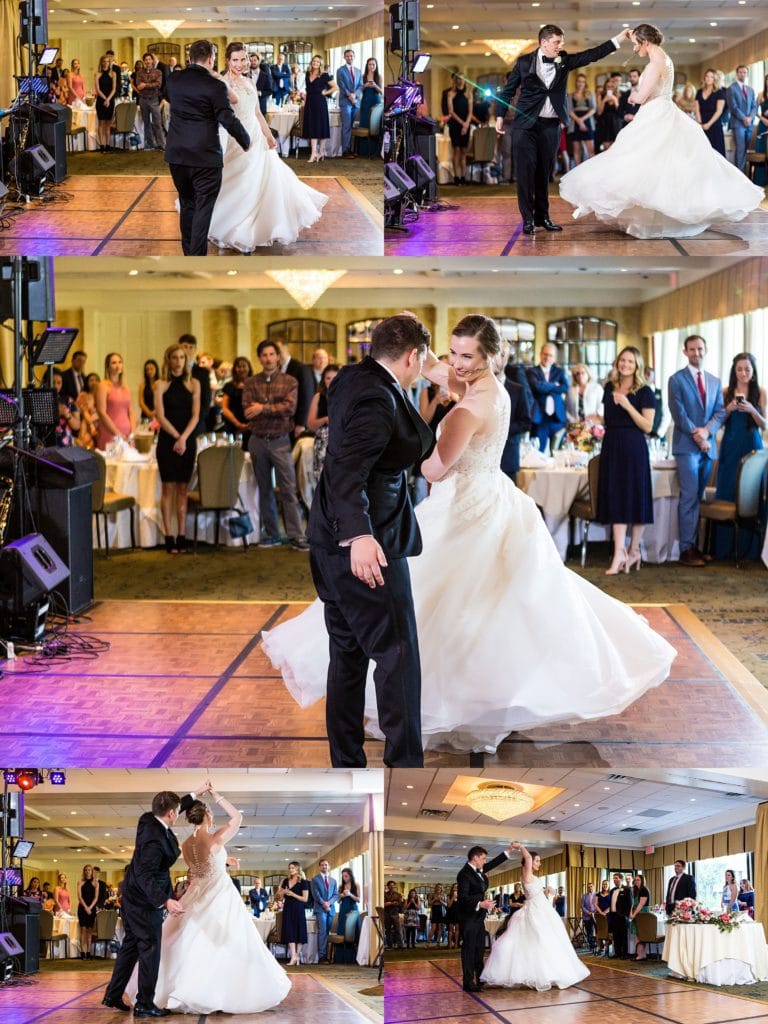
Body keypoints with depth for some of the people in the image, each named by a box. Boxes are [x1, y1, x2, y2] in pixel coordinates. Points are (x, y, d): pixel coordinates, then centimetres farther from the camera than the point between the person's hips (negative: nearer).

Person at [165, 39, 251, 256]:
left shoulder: (173, 80, 3)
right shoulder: (215, 86, -13)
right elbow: (228, 121, -12)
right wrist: (246, 141, 4)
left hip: (177, 155, 5)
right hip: (205, 157, -5)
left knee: (186, 205, 18)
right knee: (203, 209, 0)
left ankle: (189, 252, 27)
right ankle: (197, 256, -3)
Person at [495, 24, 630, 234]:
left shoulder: (564, 61, 7)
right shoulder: (524, 62, 1)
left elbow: (591, 55, 0)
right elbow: (508, 90, 7)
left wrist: (617, 41, -8)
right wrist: (500, 116, 4)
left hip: (551, 126, 3)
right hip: (526, 124, -3)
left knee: (544, 173, 7)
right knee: (526, 171, -5)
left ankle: (542, 216, 15)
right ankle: (528, 219, -1)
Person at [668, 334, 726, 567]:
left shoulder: (714, 382, 16)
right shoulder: (677, 380, 0)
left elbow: (720, 412, 9)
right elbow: (678, 413, -8)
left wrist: (707, 430, -10)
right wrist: (697, 436, -13)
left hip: (708, 447, 5)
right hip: (687, 446, -5)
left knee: (698, 498, 8)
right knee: (689, 498, -9)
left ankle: (694, 545, 11)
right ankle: (687, 549, -8)